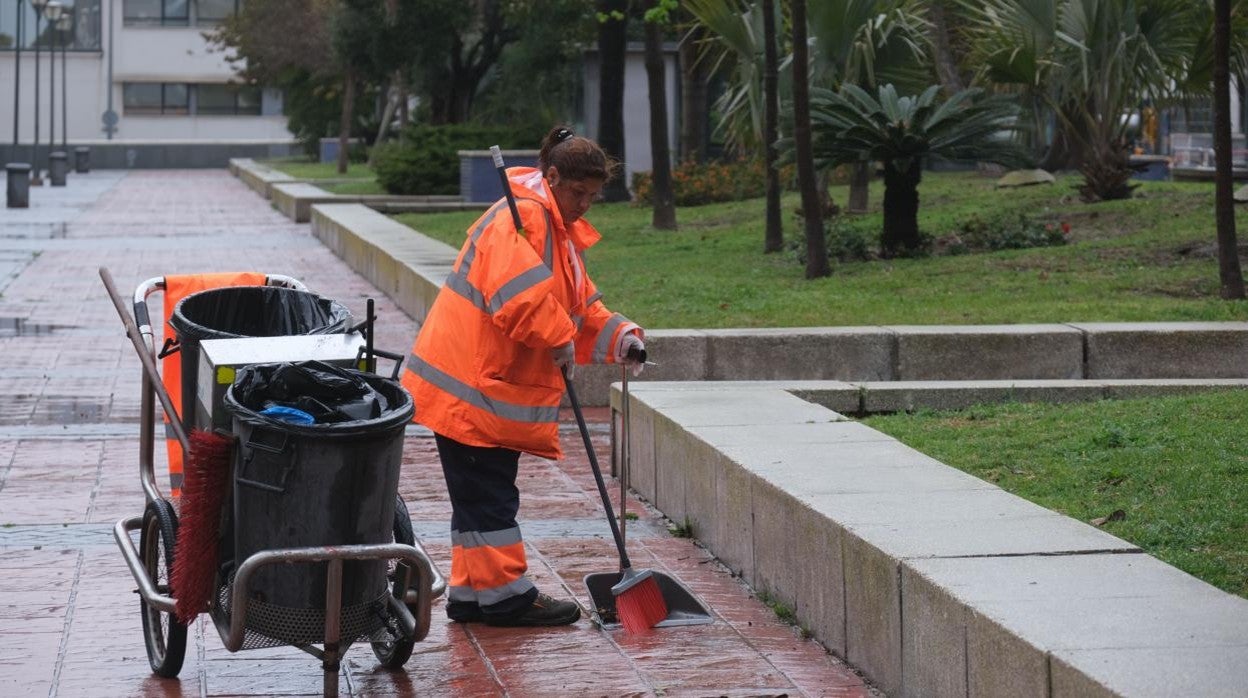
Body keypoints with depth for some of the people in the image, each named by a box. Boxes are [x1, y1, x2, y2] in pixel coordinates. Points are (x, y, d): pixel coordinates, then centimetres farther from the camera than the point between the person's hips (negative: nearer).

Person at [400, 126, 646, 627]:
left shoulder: (562, 232, 20)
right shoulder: (523, 216, -14)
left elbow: (581, 307, 19)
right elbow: (519, 290, -29)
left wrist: (618, 338, 2)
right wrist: (560, 340, -19)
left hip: (497, 388, 11)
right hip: (470, 385, -11)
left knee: (486, 493, 14)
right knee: (488, 494, -4)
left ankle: (471, 593, 21)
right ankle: (504, 593, 1)